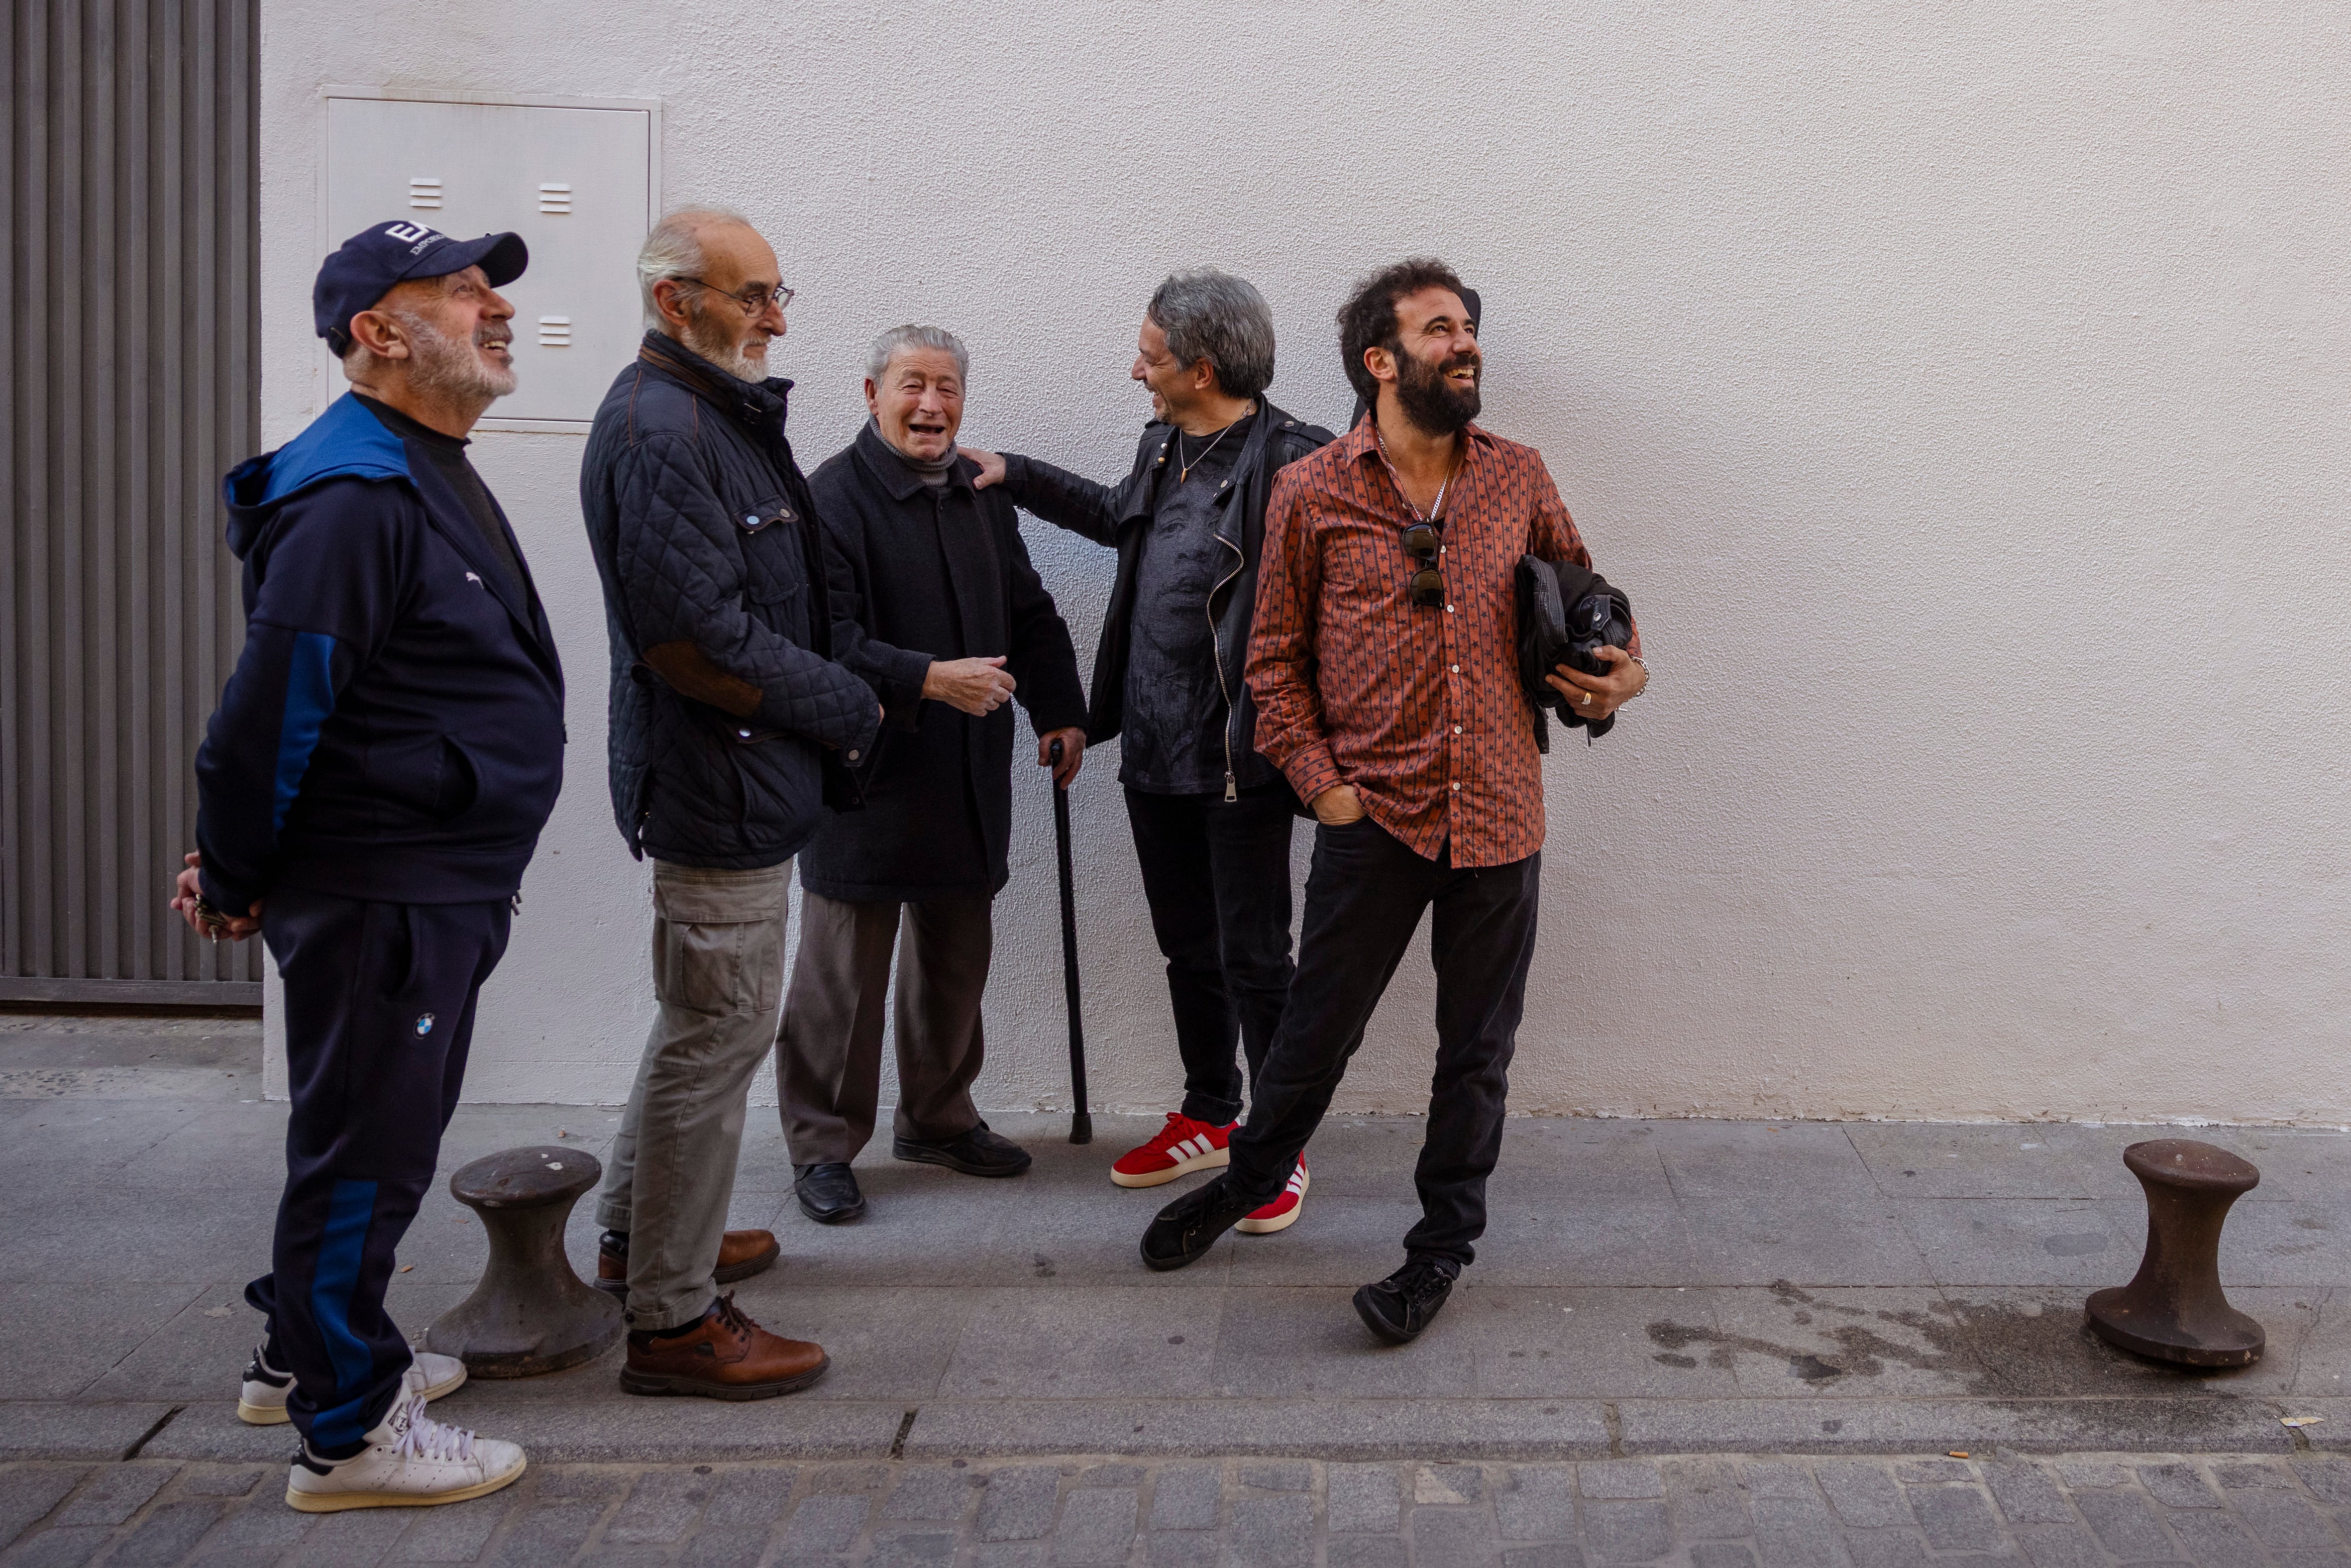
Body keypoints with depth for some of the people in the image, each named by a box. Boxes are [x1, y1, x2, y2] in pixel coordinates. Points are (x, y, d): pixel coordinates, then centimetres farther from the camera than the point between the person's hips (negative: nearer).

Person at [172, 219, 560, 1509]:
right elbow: (273, 702, -21)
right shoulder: (354, 494, -20)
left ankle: (309, 1355, 38)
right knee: (364, 1147, 1)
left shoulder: (431, 475, 15)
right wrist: (234, 881, -11)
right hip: (377, 894, -10)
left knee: (381, 1137, 21)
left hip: (442, 889, 10)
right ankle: (347, 1430, 16)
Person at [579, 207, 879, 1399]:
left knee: (708, 1015, 23)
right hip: (719, 784, -11)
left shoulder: (719, 416, 14)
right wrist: (849, 709, -15)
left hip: (738, 777, 11)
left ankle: (640, 1230, 40)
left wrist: (840, 693, 8)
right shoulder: (659, 430, -19)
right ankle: (672, 1320, 10)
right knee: (720, 1032, -3)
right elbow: (698, 639, -26)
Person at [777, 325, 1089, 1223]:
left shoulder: (981, 494, 12)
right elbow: (825, 641, -21)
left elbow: (1029, 612, 19)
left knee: (955, 959, 17)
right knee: (844, 974, 3)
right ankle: (822, 1146, 17)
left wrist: (1060, 711, 12)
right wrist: (928, 680, -27)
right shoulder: (832, 497, -12)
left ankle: (938, 1119, 34)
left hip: (969, 780, 7)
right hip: (865, 777, -7)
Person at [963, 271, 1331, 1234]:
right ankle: (1209, 1119, 35)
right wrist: (1015, 476, 31)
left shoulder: (1291, 461, -17)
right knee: (1187, 949, 18)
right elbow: (1116, 517, 31)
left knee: (1255, 958, 3)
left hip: (1240, 758, -8)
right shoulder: (1162, 447, 10)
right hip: (1154, 750, 8)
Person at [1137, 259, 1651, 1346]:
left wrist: (1625, 664, 3)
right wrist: (1321, 782, -5)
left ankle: (1443, 1245, 30)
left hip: (1498, 818, 2)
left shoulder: (1518, 477, 5)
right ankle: (1248, 1180, 38)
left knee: (1478, 1049, 11)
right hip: (1373, 817, -2)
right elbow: (1275, 657, 3)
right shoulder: (1311, 493, -2)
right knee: (1317, 1030, 10)